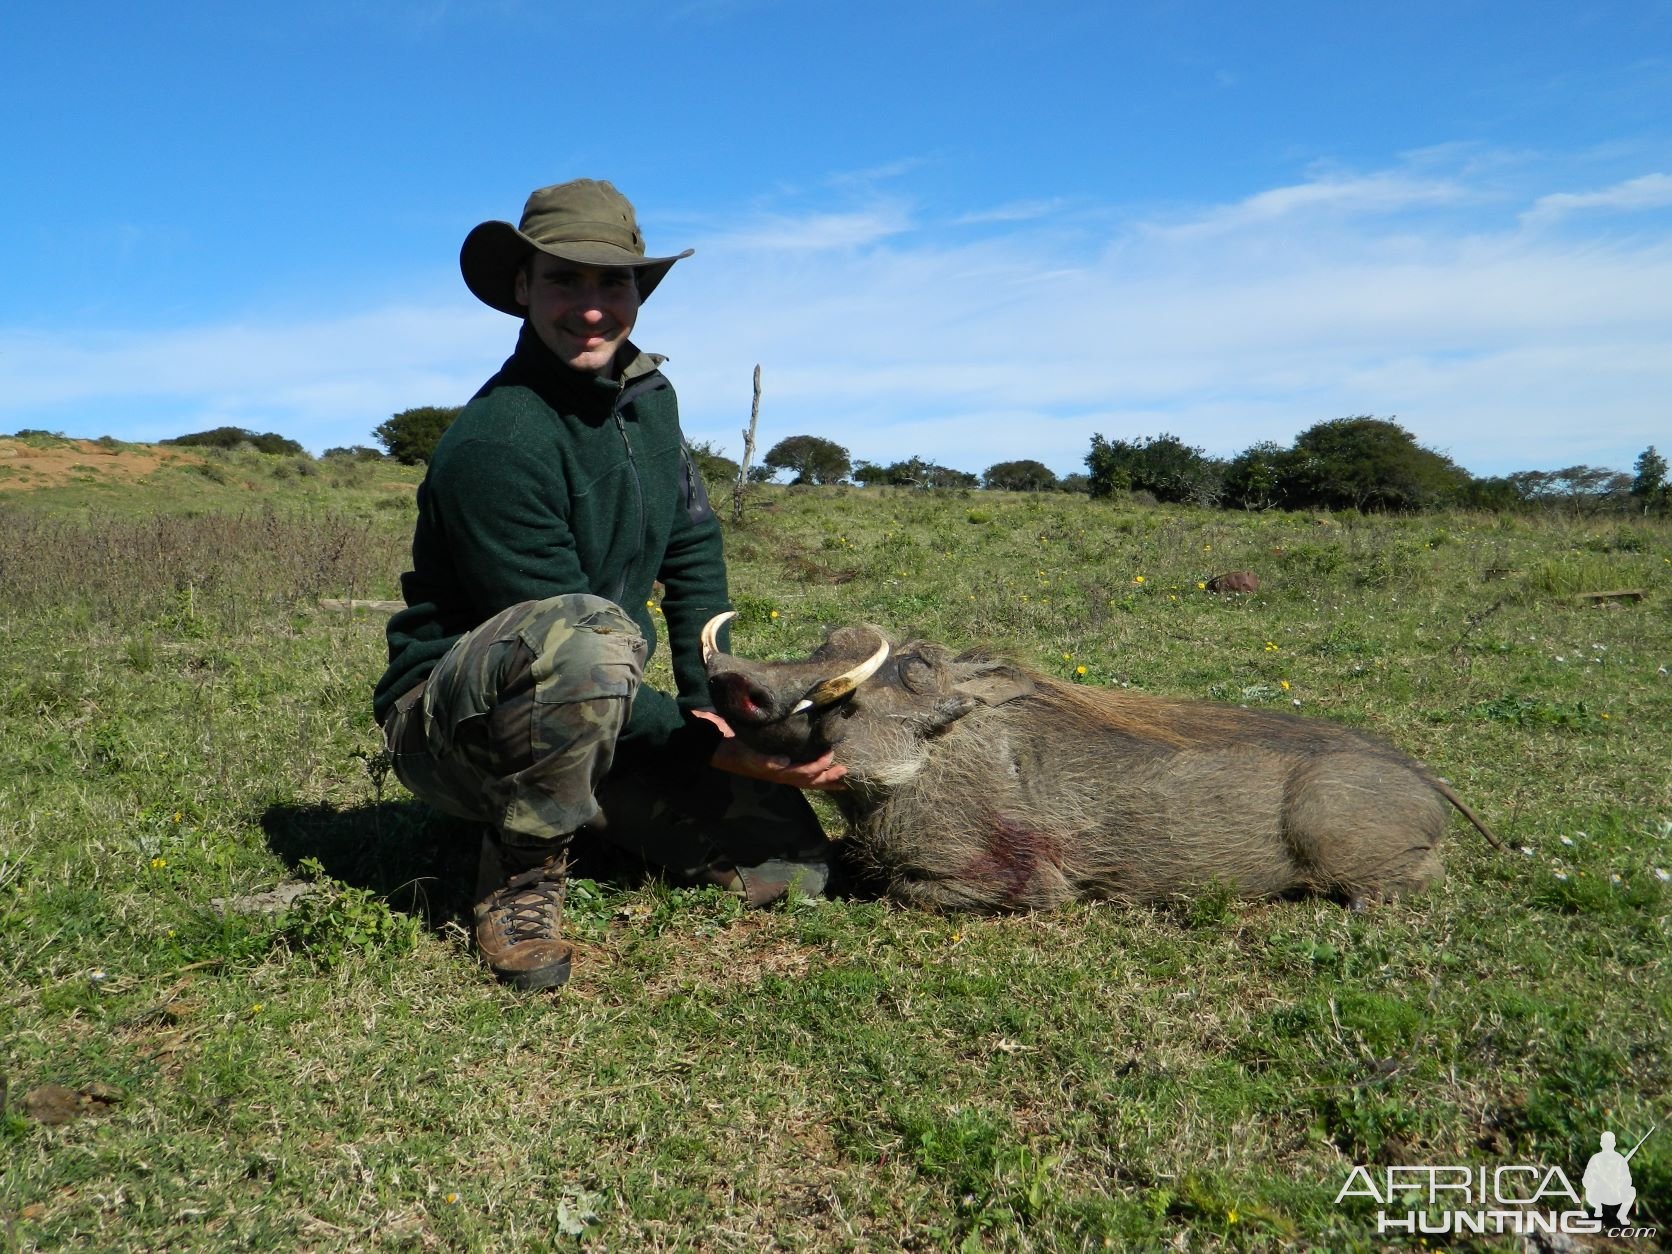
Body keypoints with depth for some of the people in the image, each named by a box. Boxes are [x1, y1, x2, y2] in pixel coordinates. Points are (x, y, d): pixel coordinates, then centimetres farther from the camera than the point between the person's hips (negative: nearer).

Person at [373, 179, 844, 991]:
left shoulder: (648, 395, 1)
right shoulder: (494, 444, -24)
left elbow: (693, 549, 8)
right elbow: (566, 638, -25)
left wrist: (718, 705, -3)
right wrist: (712, 749, -24)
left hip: (595, 713, 7)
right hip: (450, 721, -7)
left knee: (788, 860, -6)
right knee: (588, 635, -41)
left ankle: (574, 813, 16)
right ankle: (521, 878, -16)